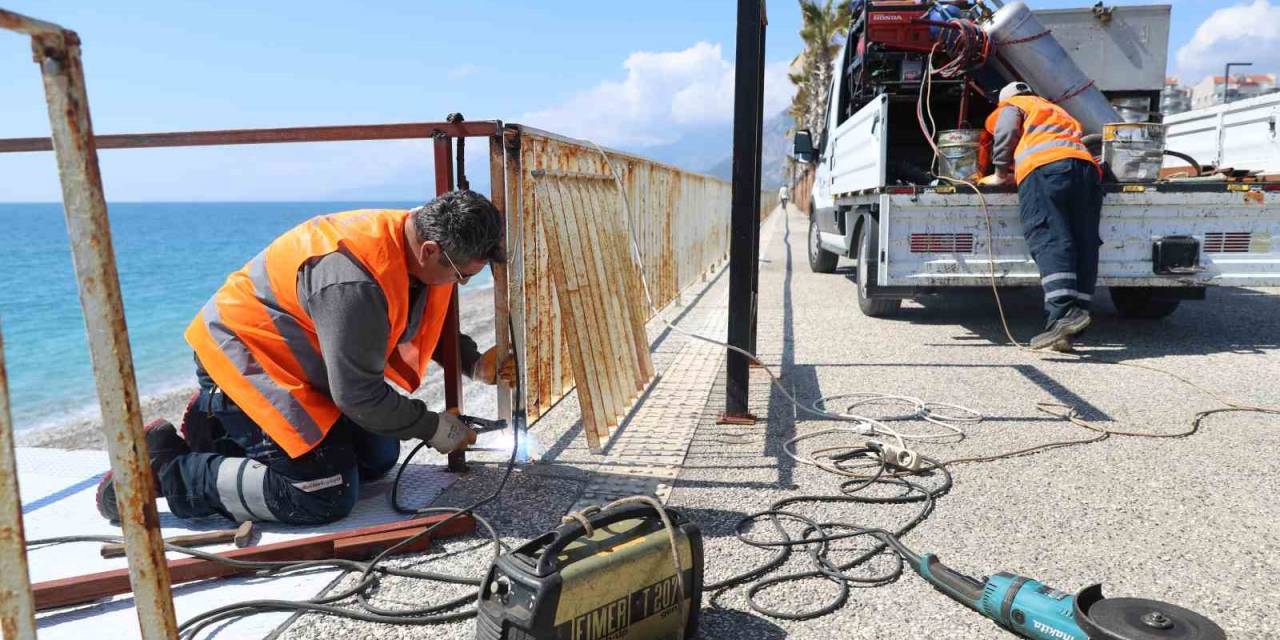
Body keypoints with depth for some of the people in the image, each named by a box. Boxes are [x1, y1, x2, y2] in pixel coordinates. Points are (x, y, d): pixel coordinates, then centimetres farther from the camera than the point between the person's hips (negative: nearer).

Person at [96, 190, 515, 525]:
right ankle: (166, 468, -3)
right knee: (327, 496, -15)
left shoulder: (413, 237, -6)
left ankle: (221, 429, 18)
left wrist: (475, 364, -1)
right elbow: (358, 395, -26)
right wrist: (433, 428, -14)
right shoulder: (355, 280, -35)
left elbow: (431, 325, 14)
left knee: (378, 458, 11)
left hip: (288, 357, 10)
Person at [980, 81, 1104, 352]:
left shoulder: (1012, 105, 25)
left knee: (1049, 240, -20)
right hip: (1087, 167, 6)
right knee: (1084, 245, -2)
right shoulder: (1058, 110, 44)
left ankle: (1063, 312, -38)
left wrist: (1001, 174, 16)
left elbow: (1005, 133, 7)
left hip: (1043, 167, -6)